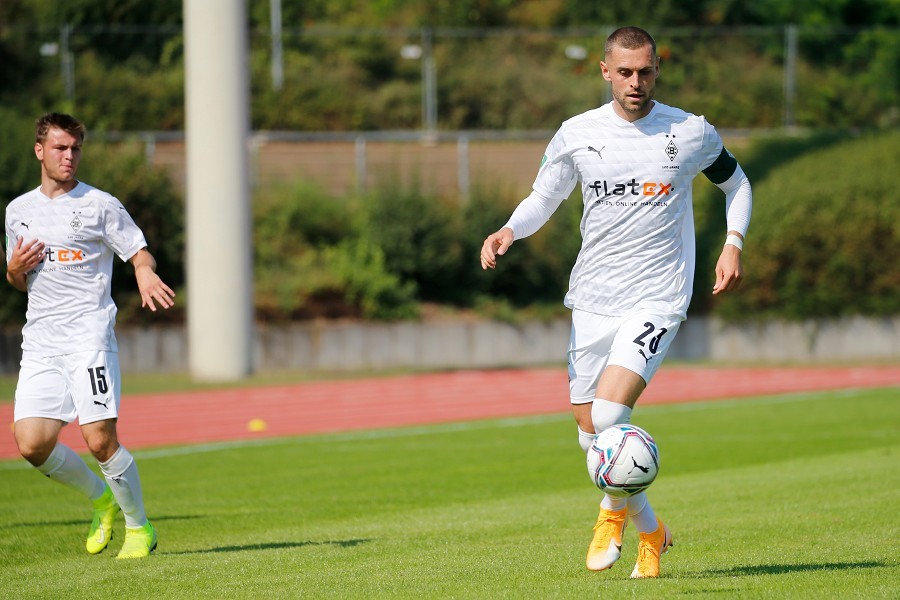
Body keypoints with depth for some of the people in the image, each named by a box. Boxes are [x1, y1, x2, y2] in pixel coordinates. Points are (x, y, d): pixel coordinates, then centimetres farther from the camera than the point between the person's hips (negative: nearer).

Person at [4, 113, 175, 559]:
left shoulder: (100, 205, 2)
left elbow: (139, 252, 1)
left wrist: (146, 273, -23)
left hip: (89, 334, -5)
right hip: (40, 340, 5)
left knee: (99, 439, -14)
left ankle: (139, 526, 6)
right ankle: (101, 498, 20)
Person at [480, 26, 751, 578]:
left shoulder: (692, 133, -1)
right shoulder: (577, 135, 2)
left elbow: (736, 182, 16)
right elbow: (543, 200, 14)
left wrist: (733, 244, 1)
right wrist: (509, 232, -7)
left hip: (657, 299, -3)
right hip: (592, 300, 4)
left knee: (609, 413, -22)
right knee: (591, 434, 4)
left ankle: (614, 512, 6)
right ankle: (649, 532, 26)